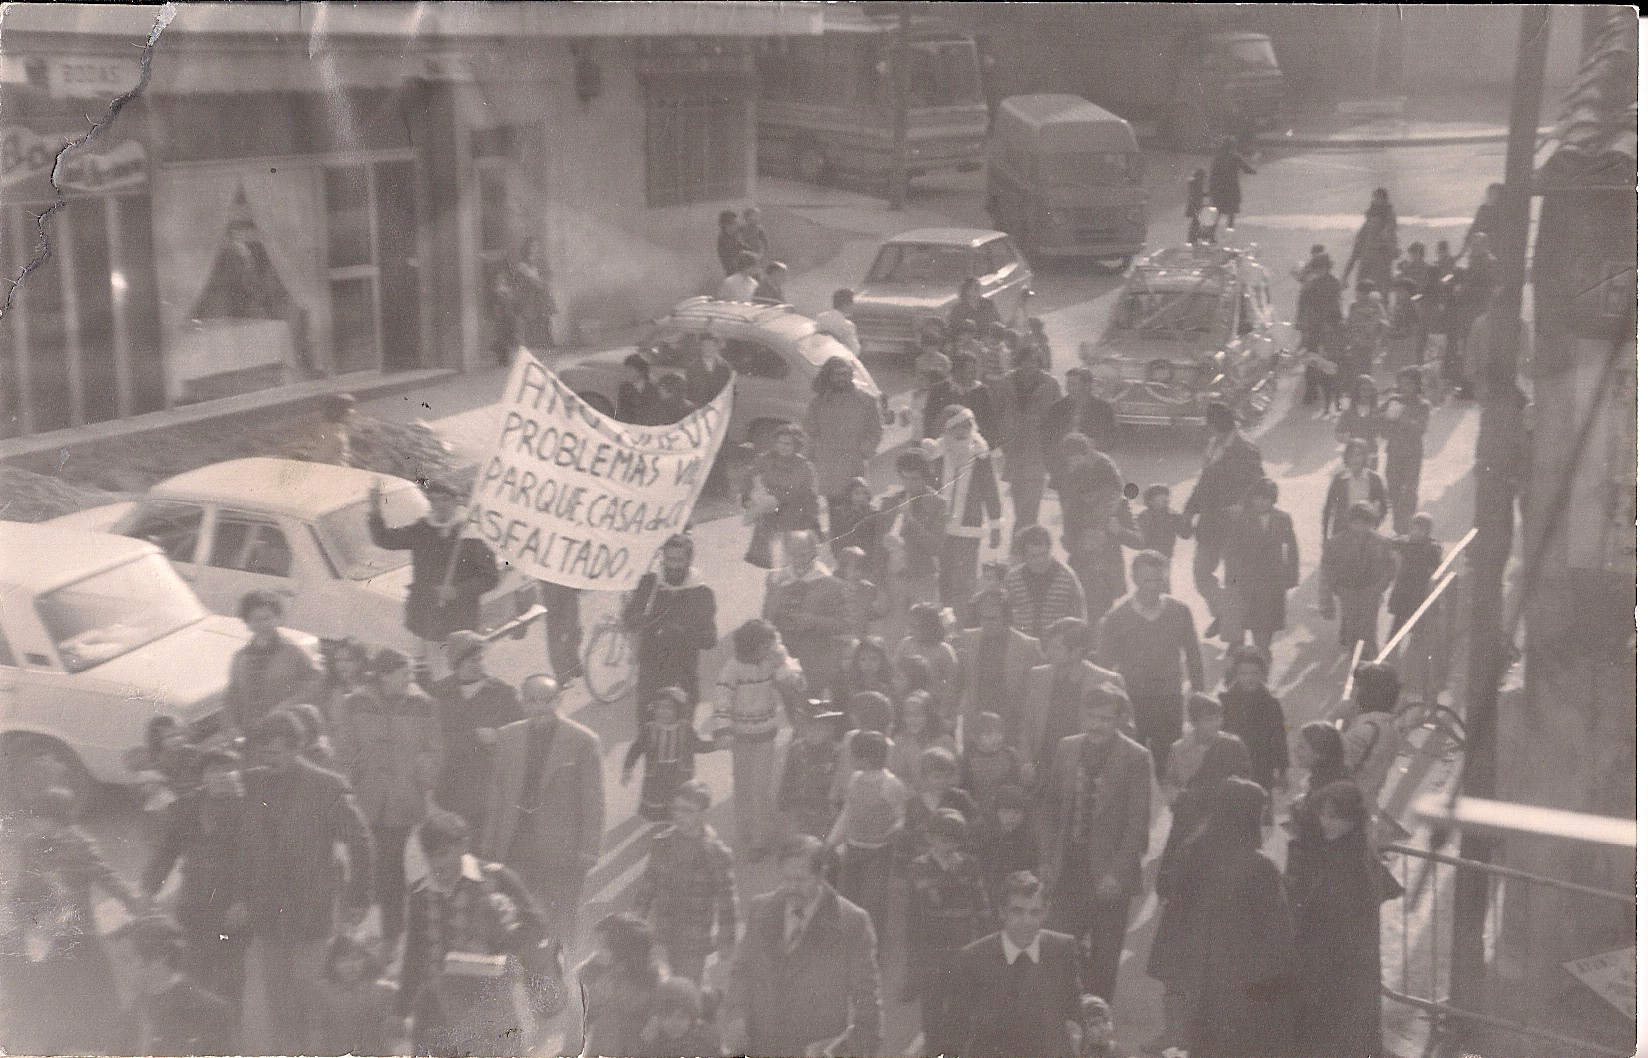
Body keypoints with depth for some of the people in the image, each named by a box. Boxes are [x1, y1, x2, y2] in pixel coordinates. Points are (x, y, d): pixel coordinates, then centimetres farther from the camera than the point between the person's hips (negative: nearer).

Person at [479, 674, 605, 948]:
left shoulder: (583, 741, -6)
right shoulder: (507, 737, 6)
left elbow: (593, 801, -4)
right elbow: (495, 795, 12)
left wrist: (588, 850, -8)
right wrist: (489, 845, 10)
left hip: (562, 853, -3)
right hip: (515, 851, 3)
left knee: (560, 932, 4)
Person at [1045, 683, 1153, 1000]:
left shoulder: (1136, 757, -7)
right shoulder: (1067, 748, 5)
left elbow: (1138, 823, -8)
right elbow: (1051, 804, 11)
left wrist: (1116, 873, -14)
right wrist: (1049, 859, 5)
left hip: (1109, 877, -3)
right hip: (1068, 870, 3)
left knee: (1104, 957, 7)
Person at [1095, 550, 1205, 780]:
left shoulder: (1180, 612, 0)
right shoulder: (1116, 618, -5)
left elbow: (1193, 656, 10)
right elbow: (1105, 664, 1)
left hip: (1170, 701, 1)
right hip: (1132, 701, -1)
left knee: (1166, 767, 3)